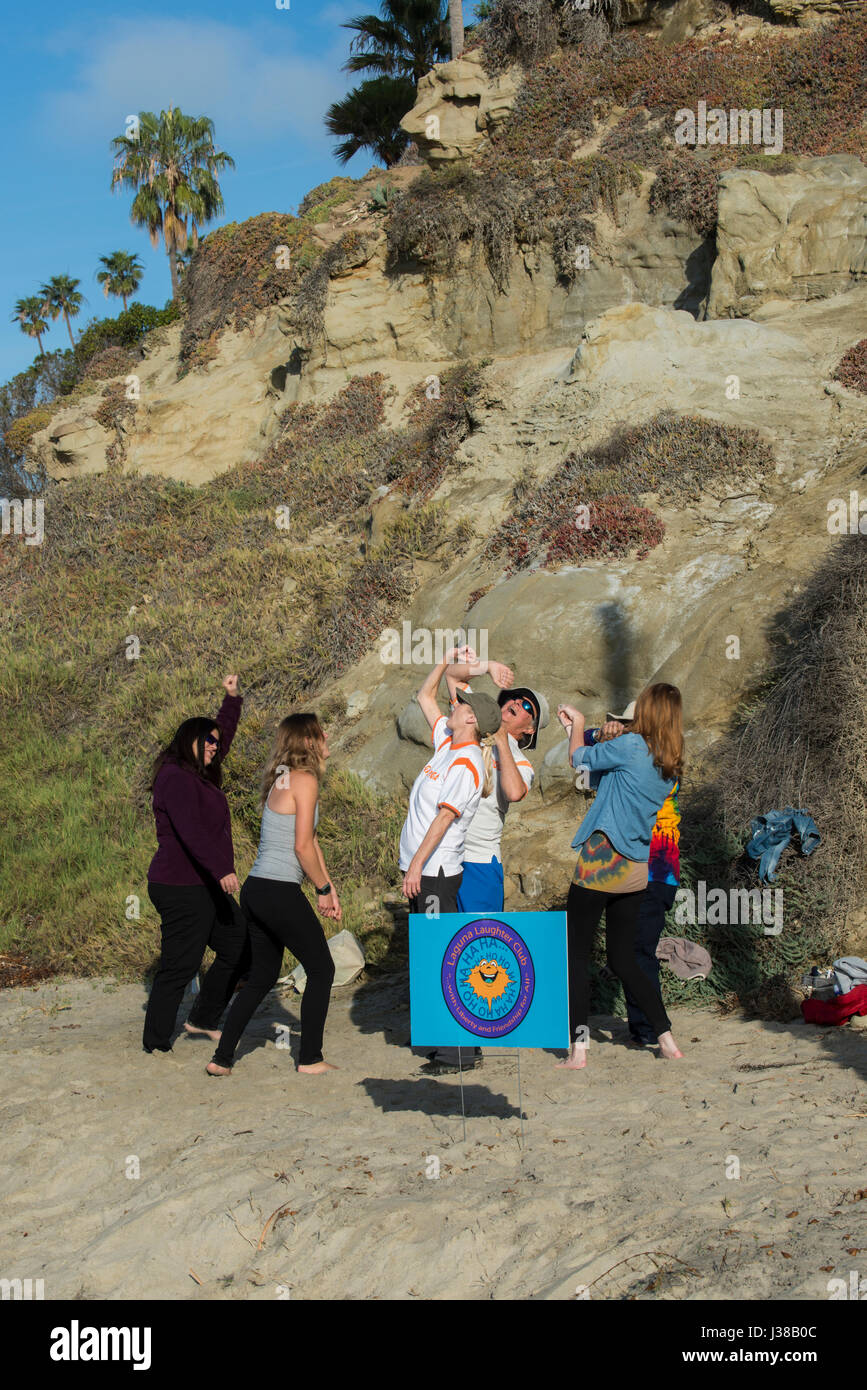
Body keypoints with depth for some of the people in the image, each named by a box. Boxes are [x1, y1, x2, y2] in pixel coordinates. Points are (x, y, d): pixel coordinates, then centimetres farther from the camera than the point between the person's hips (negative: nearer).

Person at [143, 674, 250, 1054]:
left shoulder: (200, 776, 15)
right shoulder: (174, 777, -14)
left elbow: (224, 737, 31)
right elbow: (189, 831, -25)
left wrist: (232, 699, 21)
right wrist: (222, 869, -31)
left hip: (206, 886, 10)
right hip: (181, 889, -10)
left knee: (239, 948, 12)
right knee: (179, 966, -7)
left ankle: (203, 1019, 24)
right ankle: (156, 1044, 1)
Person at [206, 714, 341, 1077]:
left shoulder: (283, 779, 18)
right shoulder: (304, 779, -10)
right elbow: (303, 847, -14)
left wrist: (327, 886, 20)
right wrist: (323, 889, -2)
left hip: (255, 891, 9)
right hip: (280, 893, -9)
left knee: (262, 977, 17)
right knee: (322, 970, 6)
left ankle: (221, 1059, 16)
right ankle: (310, 1058, 11)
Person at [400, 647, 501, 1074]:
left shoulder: (466, 763, -16)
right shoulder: (448, 742, 11)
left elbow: (444, 817, -21)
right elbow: (425, 696, 25)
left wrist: (416, 866, -24)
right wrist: (447, 661, 17)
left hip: (434, 872, -10)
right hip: (422, 869, 10)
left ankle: (461, 1050, -7)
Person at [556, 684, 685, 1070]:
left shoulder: (631, 745, -12)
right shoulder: (670, 767, 10)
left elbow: (579, 759, 3)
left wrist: (578, 724, 22)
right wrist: (575, 727, 28)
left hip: (601, 861, -7)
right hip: (636, 868, 7)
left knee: (577, 954, 1)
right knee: (623, 959, 17)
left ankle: (578, 1048, -4)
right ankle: (666, 1038, 15)